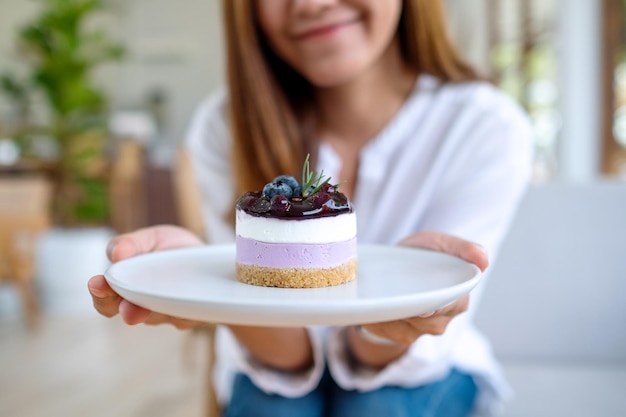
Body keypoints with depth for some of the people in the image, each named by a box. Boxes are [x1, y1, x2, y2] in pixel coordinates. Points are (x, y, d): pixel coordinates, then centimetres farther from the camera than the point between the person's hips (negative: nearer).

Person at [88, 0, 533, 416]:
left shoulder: (488, 128, -17)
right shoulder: (224, 127, -13)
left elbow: (377, 355, -17)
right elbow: (290, 353, -15)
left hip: (411, 370, 0)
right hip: (278, 377, 1)